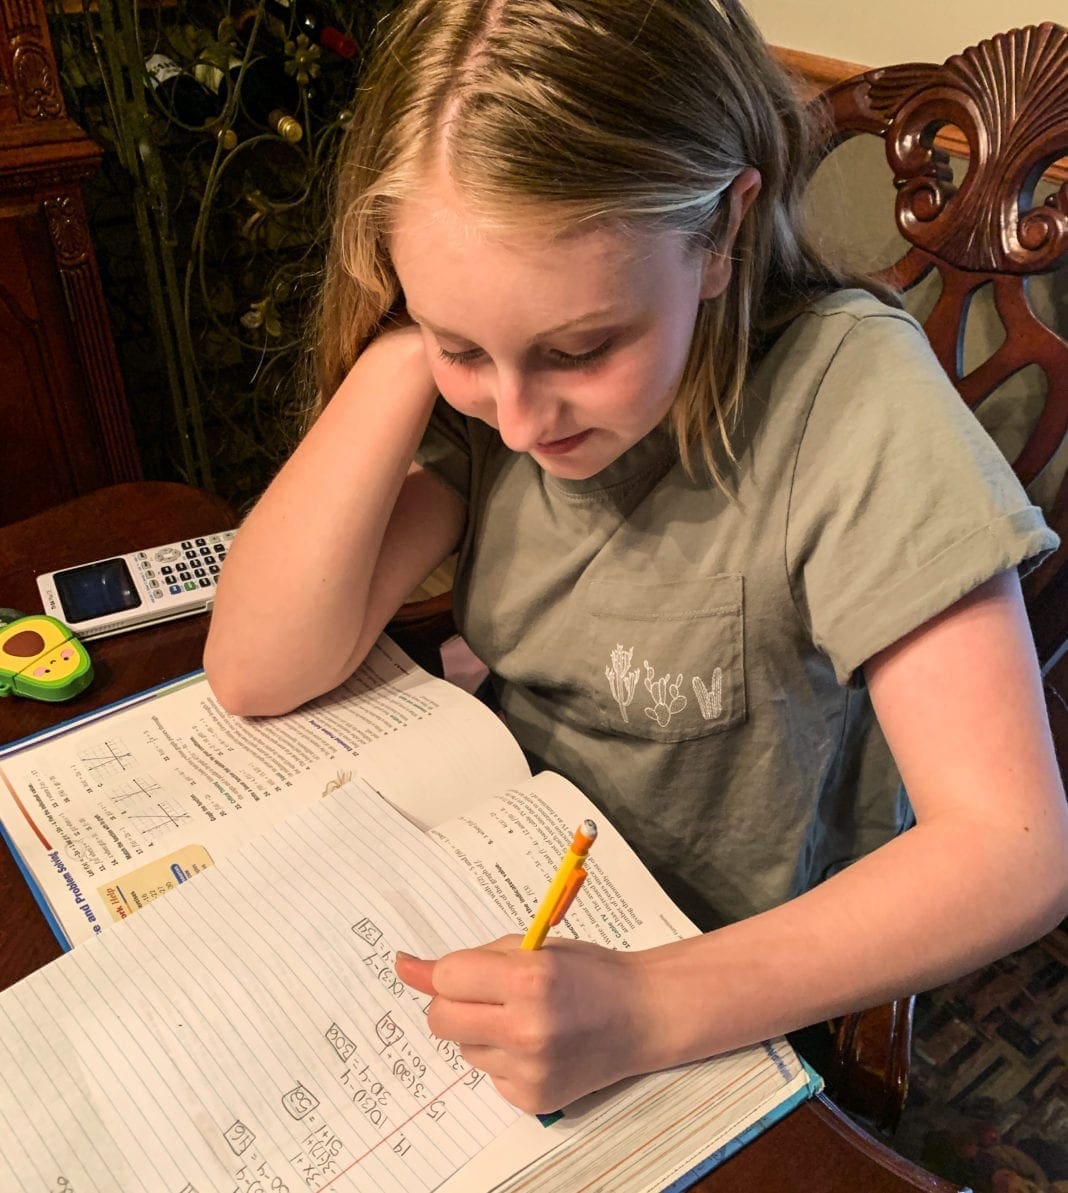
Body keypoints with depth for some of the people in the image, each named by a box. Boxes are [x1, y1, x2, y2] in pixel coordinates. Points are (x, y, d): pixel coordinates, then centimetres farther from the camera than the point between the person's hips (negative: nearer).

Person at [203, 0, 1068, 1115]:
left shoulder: (848, 397, -23)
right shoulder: (491, 361, -10)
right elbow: (255, 671, -15)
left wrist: (653, 1006, -34)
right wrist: (405, 355, -24)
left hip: (744, 1002, -3)